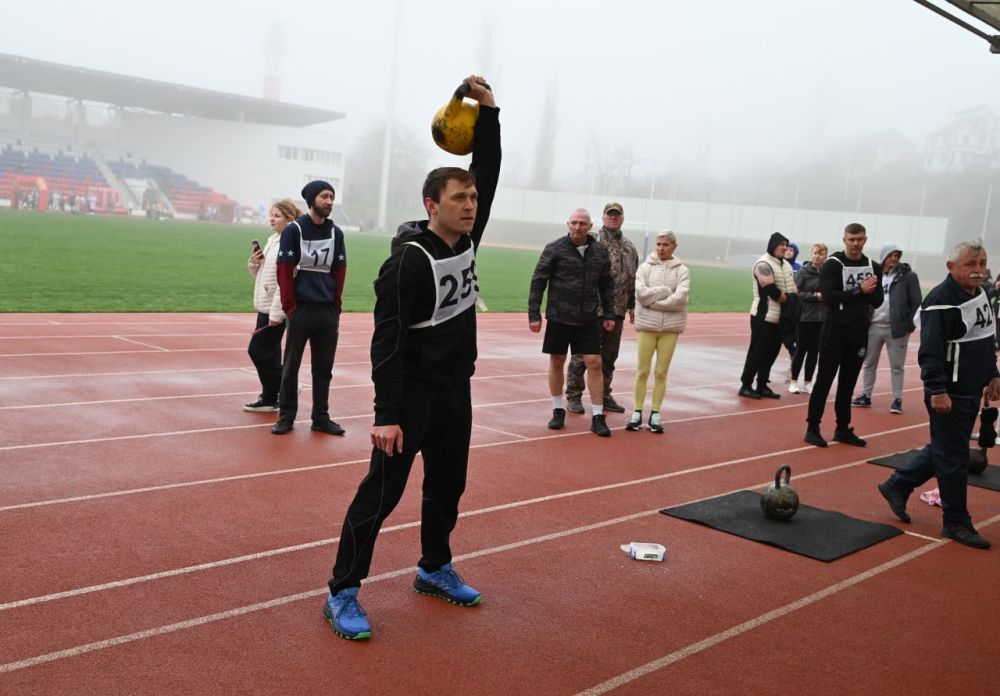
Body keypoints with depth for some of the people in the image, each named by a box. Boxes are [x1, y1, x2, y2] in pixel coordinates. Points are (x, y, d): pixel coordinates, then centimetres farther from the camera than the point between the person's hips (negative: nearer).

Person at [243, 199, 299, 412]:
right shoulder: (271, 241, 13)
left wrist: (276, 313, -23)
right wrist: (254, 264, 0)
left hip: (275, 309, -9)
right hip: (265, 306, 9)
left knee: (258, 351, -3)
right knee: (267, 354, 13)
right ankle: (270, 398, 23)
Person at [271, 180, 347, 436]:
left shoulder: (336, 233, 9)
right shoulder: (294, 230, -4)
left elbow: (340, 271, 11)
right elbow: (284, 270, -6)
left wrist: (336, 304, 4)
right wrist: (289, 306, -10)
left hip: (328, 311, 4)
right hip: (301, 309, -4)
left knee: (324, 367, 9)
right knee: (291, 366, 4)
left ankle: (321, 418, 18)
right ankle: (286, 417, 13)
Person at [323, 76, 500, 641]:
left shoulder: (466, 239, 3)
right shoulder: (408, 262, -20)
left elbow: (489, 172, 3)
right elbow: (388, 343, -23)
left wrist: (489, 112, -8)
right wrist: (387, 415, -26)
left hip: (457, 390, 8)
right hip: (413, 393, -8)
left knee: (448, 487, 18)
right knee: (381, 493, -3)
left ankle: (434, 569, 37)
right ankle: (343, 593, 7)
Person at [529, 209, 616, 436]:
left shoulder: (600, 251, 3)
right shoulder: (554, 249, -6)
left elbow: (607, 285, 12)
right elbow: (538, 281, -5)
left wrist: (608, 314, 8)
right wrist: (534, 314, -8)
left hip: (589, 319, 2)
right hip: (559, 317, -2)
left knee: (594, 363, -2)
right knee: (556, 362, 8)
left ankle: (598, 417, 6)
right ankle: (558, 411, 24)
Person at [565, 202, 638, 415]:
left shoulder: (629, 247, 15)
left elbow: (633, 279, 20)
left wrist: (631, 306, 17)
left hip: (617, 310, 6)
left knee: (609, 355, 13)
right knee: (583, 353, -1)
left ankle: (604, 396, 23)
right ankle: (574, 396, 7)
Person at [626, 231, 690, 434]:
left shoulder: (682, 271, 2)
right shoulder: (645, 267, 2)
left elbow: (680, 298, -12)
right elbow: (641, 293, -12)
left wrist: (652, 301, -12)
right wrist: (666, 290, -12)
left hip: (670, 326, 0)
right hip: (647, 325, 0)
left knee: (661, 372, 5)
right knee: (642, 371, 3)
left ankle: (655, 414, 13)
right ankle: (637, 412, 11)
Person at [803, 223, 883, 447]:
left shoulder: (874, 267, 9)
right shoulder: (832, 265, -8)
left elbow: (877, 301, 6)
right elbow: (829, 297, -19)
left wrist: (868, 292, -15)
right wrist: (859, 290, -18)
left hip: (860, 332, 5)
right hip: (835, 329, -5)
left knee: (848, 383, 11)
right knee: (824, 380, -2)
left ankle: (843, 429, 18)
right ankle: (812, 428, 3)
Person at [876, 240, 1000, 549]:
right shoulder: (941, 301, -18)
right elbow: (930, 351, -23)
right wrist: (937, 391, -26)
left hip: (971, 391, 9)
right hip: (948, 394, -9)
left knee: (943, 449, 17)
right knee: (953, 458, 0)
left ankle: (897, 486, 31)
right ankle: (956, 523, 11)